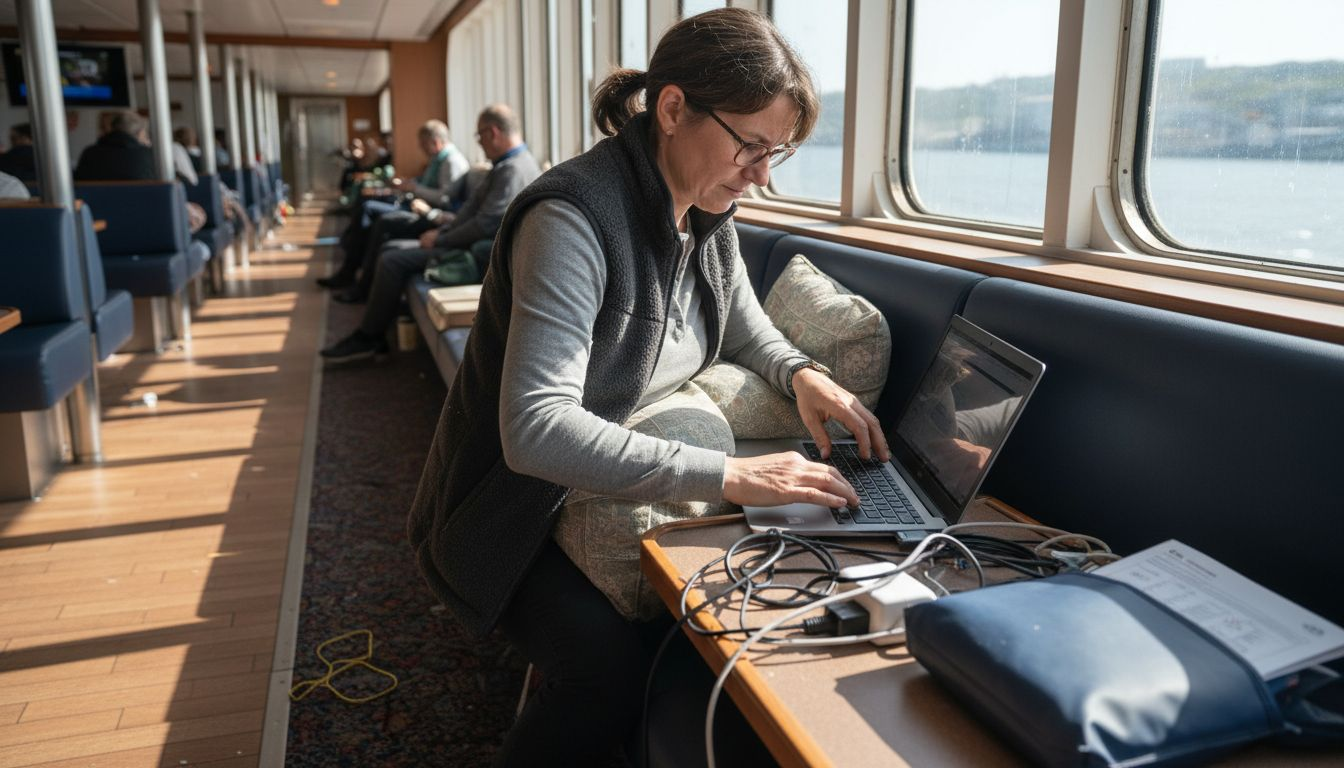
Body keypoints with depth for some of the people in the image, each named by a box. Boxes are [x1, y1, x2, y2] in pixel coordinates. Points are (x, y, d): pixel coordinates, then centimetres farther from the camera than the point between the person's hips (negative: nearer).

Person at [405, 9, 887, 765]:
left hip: (608, 482, 7)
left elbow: (746, 328, 16)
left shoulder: (707, 217, -2)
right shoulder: (574, 217, -27)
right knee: (615, 665, -27)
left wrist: (802, 373, -6)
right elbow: (535, 429, -36)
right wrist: (727, 475, -38)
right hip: (514, 511, -7)